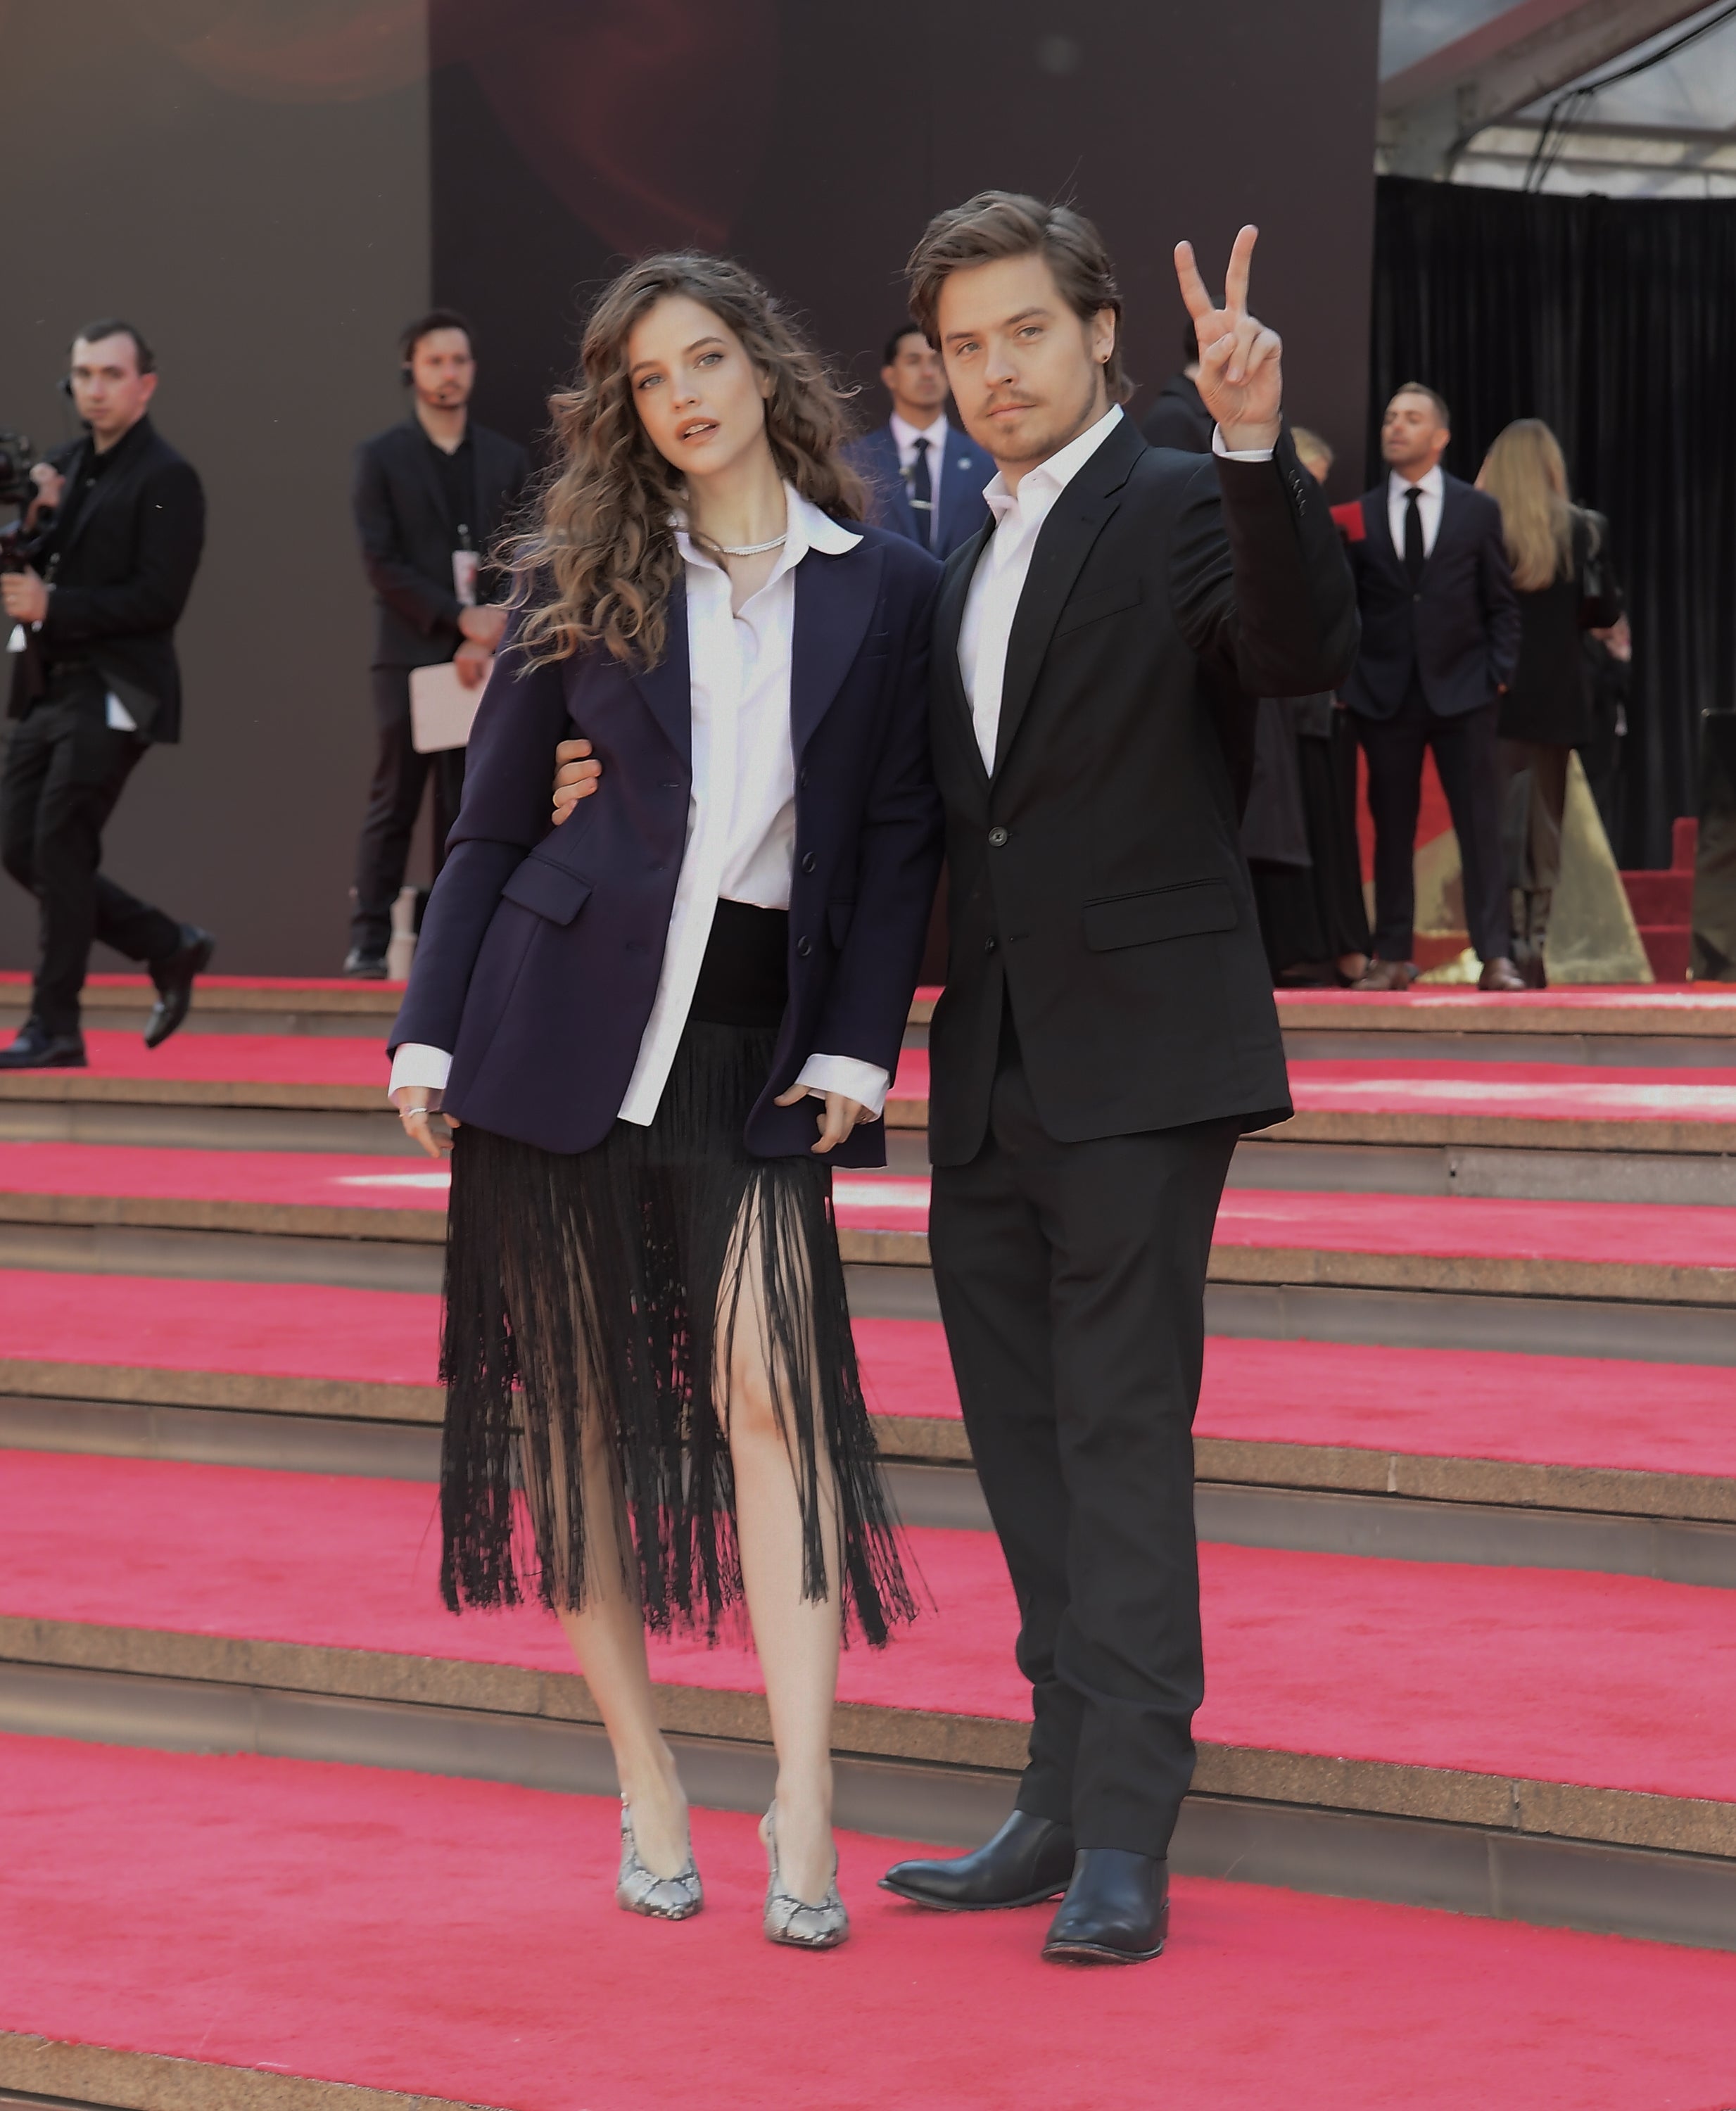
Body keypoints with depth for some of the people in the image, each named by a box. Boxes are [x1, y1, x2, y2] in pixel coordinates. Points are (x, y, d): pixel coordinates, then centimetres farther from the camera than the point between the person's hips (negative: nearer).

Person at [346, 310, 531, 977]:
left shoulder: (506, 460, 12)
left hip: (484, 654, 3)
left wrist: (493, 627, -8)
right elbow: (382, 563, -5)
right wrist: (458, 618, -13)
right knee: (393, 804, -3)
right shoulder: (382, 457, 3)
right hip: (410, 654, -3)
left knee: (468, 807, 1)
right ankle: (369, 940, -1)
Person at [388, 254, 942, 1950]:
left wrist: (855, 1048, -4)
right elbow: (492, 820, 9)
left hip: (759, 1043, -1)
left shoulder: (884, 589, 6)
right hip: (567, 1025, 1)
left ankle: (803, 1817, -15)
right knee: (580, 1408, 3)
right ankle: (644, 1783, 16)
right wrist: (428, 1032, 3)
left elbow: (900, 839, 6)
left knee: (772, 1382, -15)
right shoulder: (578, 578, 6)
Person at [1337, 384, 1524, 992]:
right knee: (1392, 828, 4)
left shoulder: (1477, 511, 7)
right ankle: (1393, 958, 8)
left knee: (1480, 827, -3)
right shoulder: (1359, 516, 7)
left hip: (1462, 691, -1)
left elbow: (1501, 604, 8)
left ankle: (1495, 957, -4)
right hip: (1385, 692, 1)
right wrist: (1347, 677, -4)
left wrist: (1500, 673, -3)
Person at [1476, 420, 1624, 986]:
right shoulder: (1582, 531, -2)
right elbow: (1605, 612, -1)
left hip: (1492, 694, -1)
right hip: (1556, 697, 1)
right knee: (1545, 825, 9)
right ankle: (1533, 945, 5)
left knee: (1499, 825, 2)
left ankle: (1508, 946, -9)